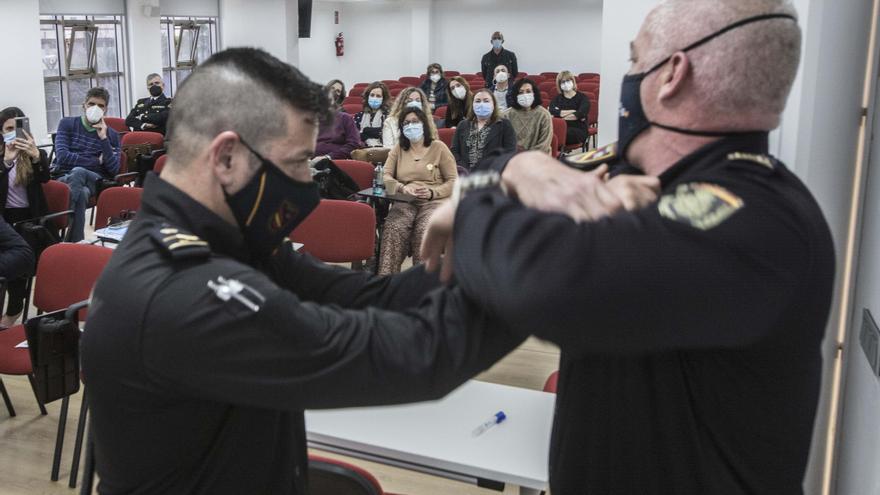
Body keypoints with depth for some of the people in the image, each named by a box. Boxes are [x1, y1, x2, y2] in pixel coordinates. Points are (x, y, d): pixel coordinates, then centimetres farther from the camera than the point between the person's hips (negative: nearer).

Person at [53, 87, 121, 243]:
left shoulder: (112, 135, 13)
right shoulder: (67, 123, 10)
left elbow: (113, 171, -1)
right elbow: (62, 157, -6)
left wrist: (104, 139, -9)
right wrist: (97, 161, -2)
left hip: (94, 181, 0)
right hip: (64, 177, 0)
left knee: (77, 172, -37)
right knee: (81, 193, -38)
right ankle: (76, 241, -38)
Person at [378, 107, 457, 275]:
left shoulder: (438, 147, 13)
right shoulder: (398, 149, 22)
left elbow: (453, 181, 7)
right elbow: (385, 176, 11)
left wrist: (432, 192, -11)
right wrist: (402, 187, -10)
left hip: (434, 201, -2)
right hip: (405, 202, 2)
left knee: (425, 230, -37)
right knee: (394, 228, -34)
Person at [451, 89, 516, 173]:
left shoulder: (504, 125, 11)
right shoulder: (462, 125, 21)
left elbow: (510, 153, 1)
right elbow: (454, 151, 13)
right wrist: (463, 171, -5)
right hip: (465, 174, 3)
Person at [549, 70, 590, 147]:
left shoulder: (582, 97, 6)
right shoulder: (557, 98, 15)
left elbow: (581, 114, -14)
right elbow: (551, 111, -7)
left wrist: (560, 113, -8)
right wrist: (572, 111, -10)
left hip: (578, 131, -3)